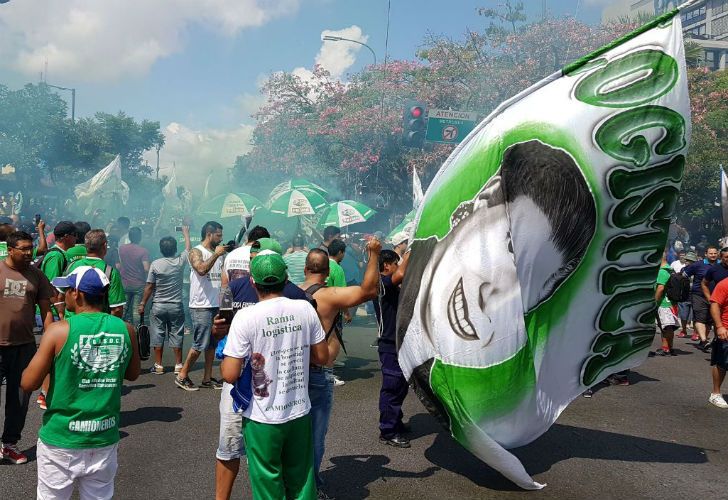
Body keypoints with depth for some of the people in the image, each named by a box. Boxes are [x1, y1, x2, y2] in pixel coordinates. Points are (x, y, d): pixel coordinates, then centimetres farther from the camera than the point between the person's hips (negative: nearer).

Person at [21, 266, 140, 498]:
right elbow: (133, 373, 11)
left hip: (61, 440, -2)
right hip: (105, 440, 3)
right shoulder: (125, 330, -4)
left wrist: (52, 355, 7)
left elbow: (28, 383, -8)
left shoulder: (60, 330, -14)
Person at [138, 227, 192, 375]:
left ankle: (158, 365, 10)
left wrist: (142, 304, 3)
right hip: (176, 306, 1)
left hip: (158, 306, -1)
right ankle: (178, 365, 10)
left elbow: (149, 287, -6)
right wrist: (186, 233, 31)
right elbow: (188, 247, 16)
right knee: (176, 335, 7)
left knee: (158, 336, 6)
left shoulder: (155, 264, -9)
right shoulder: (180, 261, -5)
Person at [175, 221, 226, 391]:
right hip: (201, 306, -8)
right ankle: (182, 376, 8)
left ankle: (207, 378, 18)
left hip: (216, 305, 8)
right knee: (200, 344, -6)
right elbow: (201, 269, -25)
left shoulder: (218, 254, 16)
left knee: (212, 344, 10)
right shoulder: (196, 252, -5)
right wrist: (216, 255, -20)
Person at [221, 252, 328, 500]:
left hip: (263, 419, -3)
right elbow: (322, 358, 3)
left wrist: (225, 354, 3)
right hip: (300, 413, 3)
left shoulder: (246, 317, -17)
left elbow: (230, 375, -17)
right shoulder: (305, 309, -6)